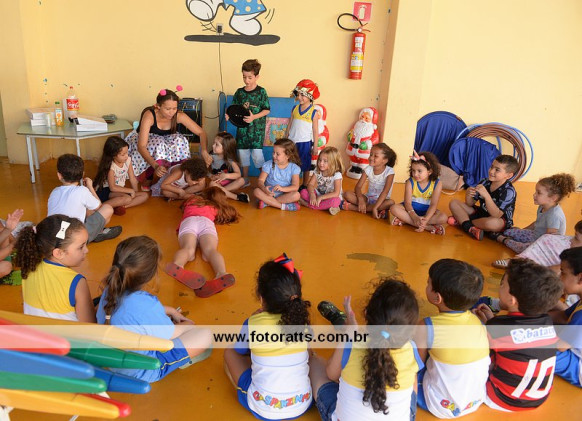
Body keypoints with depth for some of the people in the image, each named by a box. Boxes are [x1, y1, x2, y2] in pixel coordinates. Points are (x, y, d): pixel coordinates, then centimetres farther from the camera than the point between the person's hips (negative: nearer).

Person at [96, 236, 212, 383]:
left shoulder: (109, 290, -15)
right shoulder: (146, 304, -37)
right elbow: (172, 333, -16)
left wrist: (169, 310, 11)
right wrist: (188, 325, 5)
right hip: (142, 372, -7)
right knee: (204, 336, -5)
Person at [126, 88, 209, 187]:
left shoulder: (179, 116, -24)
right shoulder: (149, 116, -35)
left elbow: (201, 133, -20)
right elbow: (141, 146, -41)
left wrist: (204, 151, -40)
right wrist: (155, 166, -57)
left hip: (165, 140, 3)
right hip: (145, 140, -3)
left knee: (180, 141, -28)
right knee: (158, 145, -36)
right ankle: (148, 180, -18)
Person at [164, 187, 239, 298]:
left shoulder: (192, 200, 40)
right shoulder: (216, 208, 37)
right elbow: (234, 215, 54)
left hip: (188, 221, 1)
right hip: (206, 222, -1)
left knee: (188, 249, -28)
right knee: (210, 250, -28)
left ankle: (177, 266, -63)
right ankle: (221, 275, -59)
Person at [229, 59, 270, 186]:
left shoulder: (261, 92, -5)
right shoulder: (239, 92, 7)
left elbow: (267, 110, -7)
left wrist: (254, 117, -20)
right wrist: (229, 115, -10)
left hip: (257, 129, -4)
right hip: (242, 129, 5)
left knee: (257, 154, -10)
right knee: (243, 153, 10)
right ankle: (245, 180, 24)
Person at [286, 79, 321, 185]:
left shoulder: (314, 112, -7)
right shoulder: (295, 108, 4)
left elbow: (315, 130, -3)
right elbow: (290, 124, 12)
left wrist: (315, 146, -3)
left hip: (305, 143, -3)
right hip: (292, 141, 3)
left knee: (305, 166, 9)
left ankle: (305, 186, 23)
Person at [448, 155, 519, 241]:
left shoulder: (509, 191, -22)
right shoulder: (484, 183, -5)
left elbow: (497, 215, -32)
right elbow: (470, 204, 0)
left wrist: (486, 195, -41)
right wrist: (468, 195, -24)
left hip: (501, 222, -6)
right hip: (480, 213, 6)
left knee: (492, 223, -43)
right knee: (454, 203, -2)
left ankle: (462, 220, -16)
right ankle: (470, 227, -22)